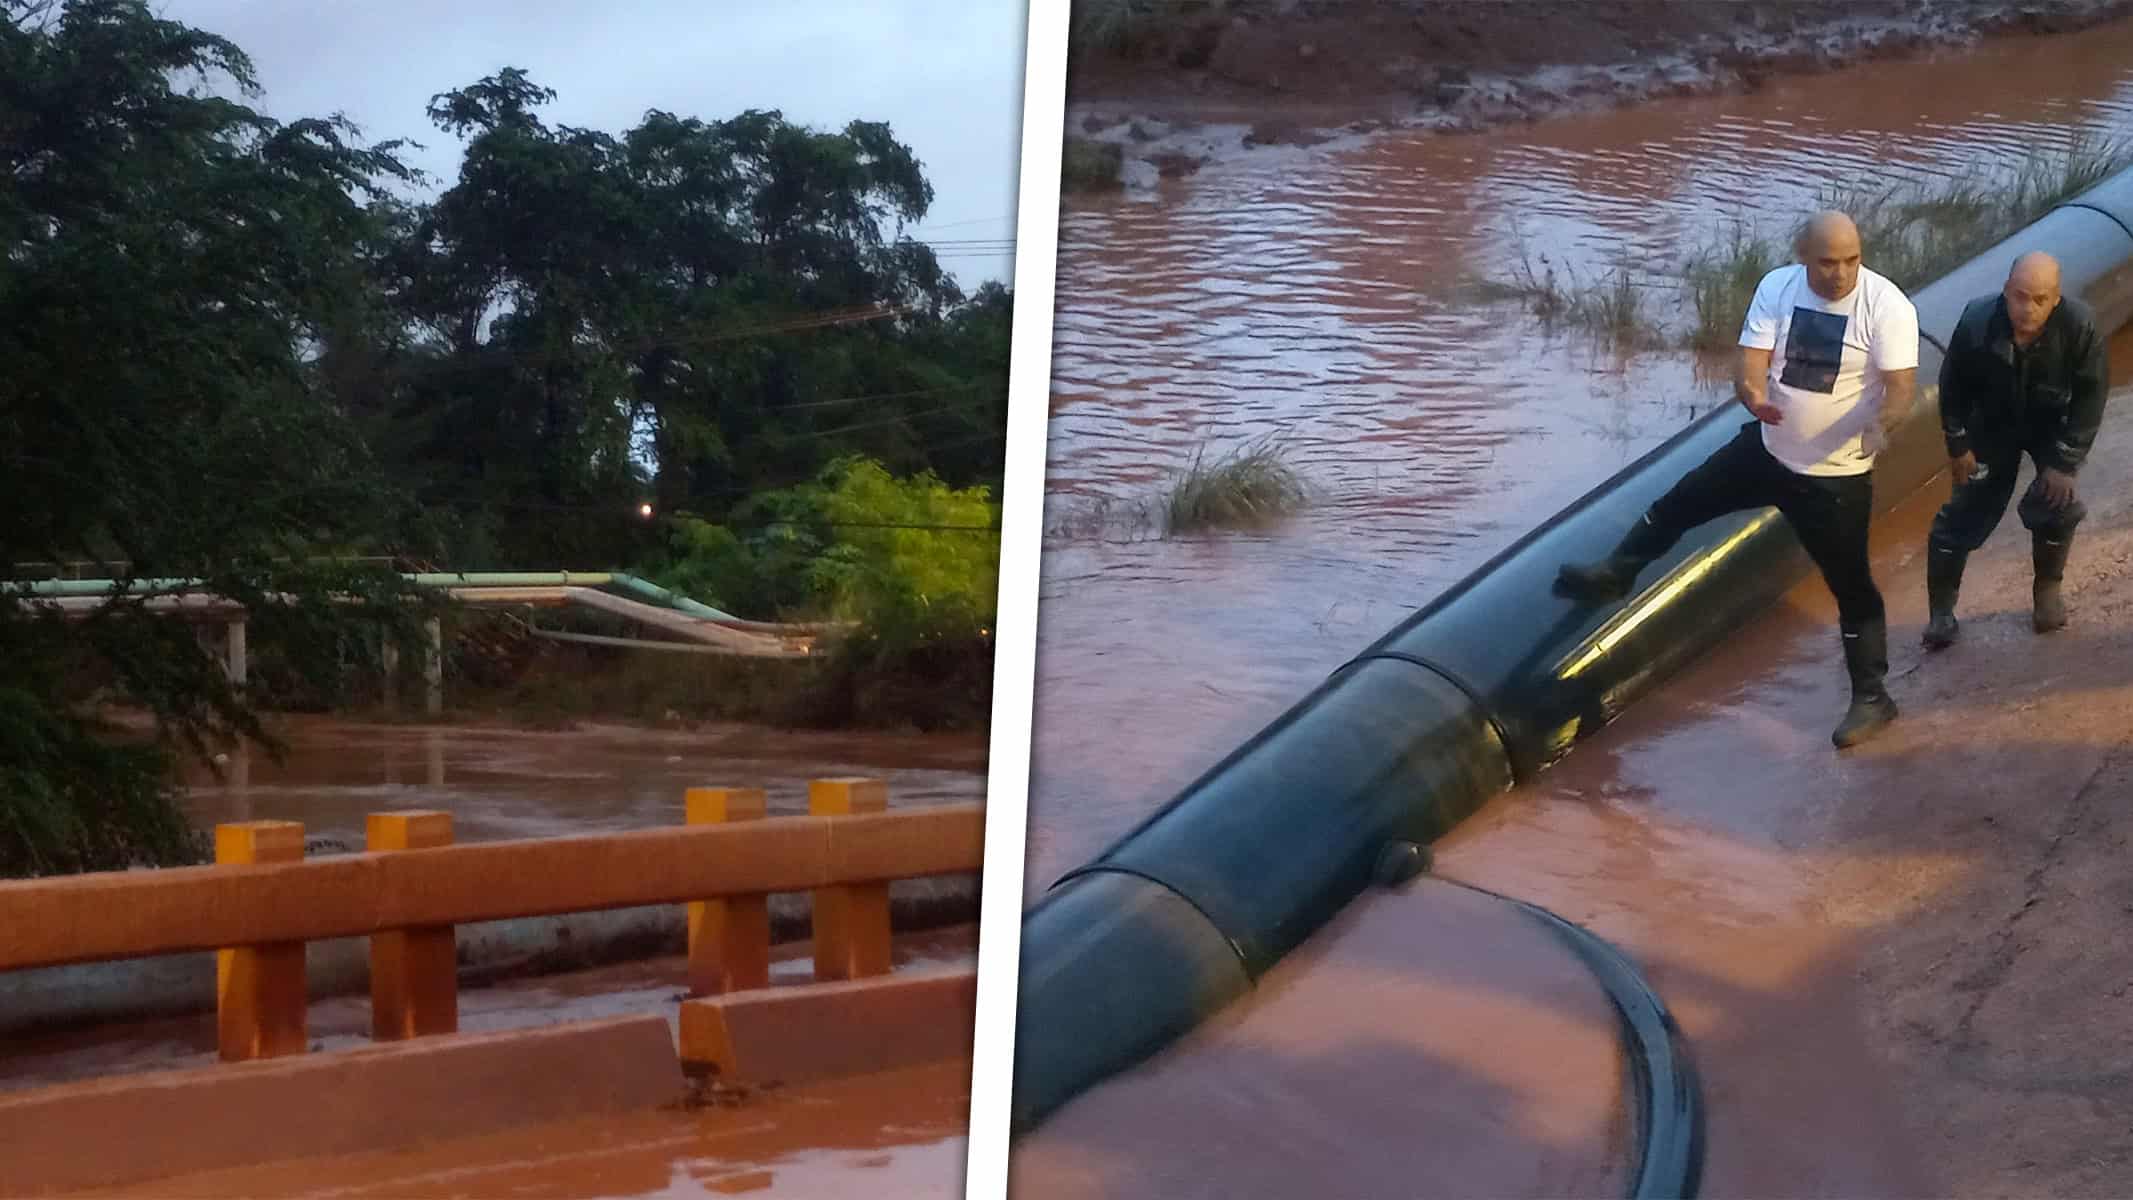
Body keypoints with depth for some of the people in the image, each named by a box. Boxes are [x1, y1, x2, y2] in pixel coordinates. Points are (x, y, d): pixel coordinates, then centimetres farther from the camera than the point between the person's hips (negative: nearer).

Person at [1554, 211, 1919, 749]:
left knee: (1851, 584, 3)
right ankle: (1614, 575, 41)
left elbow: (1901, 385, -26)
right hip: (1767, 448, 5)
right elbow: (1751, 365, -14)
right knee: (1680, 503, 17)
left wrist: (1883, 423, -49)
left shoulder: (1886, 304, -21)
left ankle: (1872, 698, 17)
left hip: (1836, 474, -5)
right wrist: (1753, 395, -38)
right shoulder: (1776, 288, -9)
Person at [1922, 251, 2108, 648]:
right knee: (1965, 512, 0)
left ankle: (2047, 589, 13)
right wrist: (1958, 445, -8)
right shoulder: (1977, 321, -32)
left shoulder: (2080, 326, -34)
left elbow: (2091, 398, -21)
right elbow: (1953, 385, -14)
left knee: (2056, 503, -14)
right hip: (1992, 424, 1)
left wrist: (2065, 462, -20)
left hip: (2053, 425, -1)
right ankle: (1941, 612, 12)